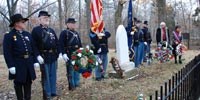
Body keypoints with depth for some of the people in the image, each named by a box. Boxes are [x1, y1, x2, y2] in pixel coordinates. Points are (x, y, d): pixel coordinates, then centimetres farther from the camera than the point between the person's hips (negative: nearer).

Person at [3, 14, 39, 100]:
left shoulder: (28, 34, 11)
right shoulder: (9, 36, -7)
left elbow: (33, 49, 13)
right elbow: (7, 52, -12)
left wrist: (35, 61, 7)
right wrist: (11, 66, -17)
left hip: (28, 63, 5)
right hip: (18, 64, -5)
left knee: (28, 82, 11)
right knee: (18, 83, 5)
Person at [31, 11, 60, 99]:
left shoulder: (51, 30, 15)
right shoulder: (36, 30, -5)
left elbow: (57, 43, 16)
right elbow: (34, 45, -12)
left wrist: (58, 53, 5)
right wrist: (38, 56, -20)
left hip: (53, 56, 6)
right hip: (44, 56, -6)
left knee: (53, 75, 13)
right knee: (46, 76, 1)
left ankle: (53, 92, 25)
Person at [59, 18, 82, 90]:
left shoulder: (76, 33, 17)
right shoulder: (64, 33, -7)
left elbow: (80, 44, 21)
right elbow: (61, 44, -16)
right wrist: (63, 54, -23)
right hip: (69, 55, -7)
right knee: (70, 70, 0)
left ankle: (77, 83, 27)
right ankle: (71, 86, 8)